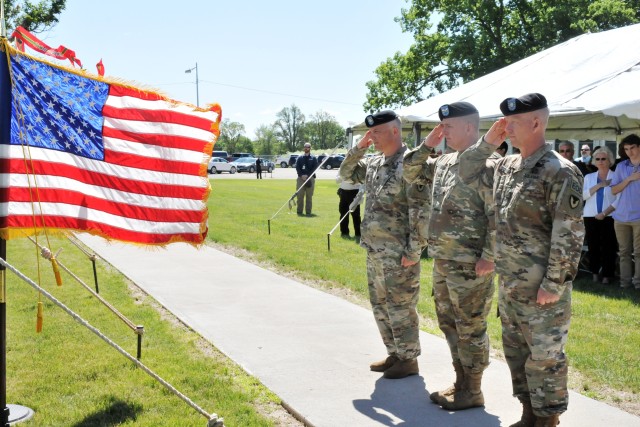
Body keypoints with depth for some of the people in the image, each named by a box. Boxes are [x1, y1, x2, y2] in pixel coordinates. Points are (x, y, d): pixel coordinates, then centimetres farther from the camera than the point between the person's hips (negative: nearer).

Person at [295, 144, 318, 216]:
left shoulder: (313, 158, 9)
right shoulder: (299, 158, 14)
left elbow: (315, 168, -1)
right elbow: (297, 167, 5)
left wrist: (307, 175, -13)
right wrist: (301, 175, -11)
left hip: (310, 178, -1)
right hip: (301, 178, 1)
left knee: (309, 196, -1)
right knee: (300, 196, 0)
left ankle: (308, 212, 1)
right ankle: (299, 211, 6)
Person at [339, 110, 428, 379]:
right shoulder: (374, 163, 10)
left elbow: (421, 212, -20)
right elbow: (346, 174, 23)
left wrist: (414, 251, -20)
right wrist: (359, 148, 8)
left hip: (398, 255, -9)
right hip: (374, 252, 9)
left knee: (400, 308, 1)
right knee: (381, 306, 17)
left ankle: (409, 360, 14)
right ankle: (394, 354, 30)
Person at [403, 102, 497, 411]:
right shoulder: (444, 162, 10)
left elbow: (498, 215, -19)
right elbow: (410, 174, 20)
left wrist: (489, 258, -21)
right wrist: (426, 146, 6)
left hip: (470, 264, -9)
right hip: (442, 260, 9)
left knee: (470, 328, 3)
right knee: (449, 324, 17)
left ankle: (472, 392, 16)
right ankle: (460, 383, 30)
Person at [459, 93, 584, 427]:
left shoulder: (559, 172, -16)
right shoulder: (505, 166, 8)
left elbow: (570, 235, -19)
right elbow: (467, 174, 21)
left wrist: (554, 284, -20)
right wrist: (488, 142, 6)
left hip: (542, 287, -8)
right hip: (509, 283, 9)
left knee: (544, 356, 2)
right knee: (516, 350, 17)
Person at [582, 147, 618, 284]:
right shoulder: (589, 177, 12)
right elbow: (583, 195, -1)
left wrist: (605, 213, -11)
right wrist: (599, 185, -10)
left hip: (609, 217, -3)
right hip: (591, 217, 3)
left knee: (608, 247, -4)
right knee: (593, 246, 3)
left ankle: (607, 274, 3)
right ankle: (595, 272, 14)